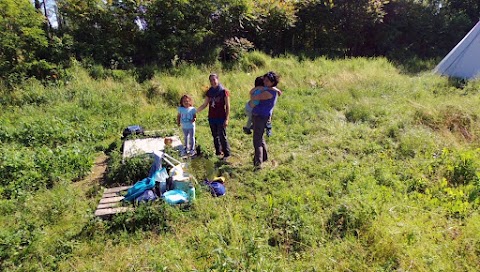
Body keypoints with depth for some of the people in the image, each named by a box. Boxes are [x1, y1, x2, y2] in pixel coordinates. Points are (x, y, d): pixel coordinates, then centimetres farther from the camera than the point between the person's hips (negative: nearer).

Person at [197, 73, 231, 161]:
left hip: (221, 118, -6)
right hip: (212, 118, 6)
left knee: (222, 136, -6)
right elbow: (205, 104, 14)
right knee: (215, 136, 12)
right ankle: (218, 152, 23)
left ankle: (227, 154, 4)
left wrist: (227, 119, -12)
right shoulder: (209, 92, 8)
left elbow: (227, 106, -7)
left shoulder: (224, 91, -7)